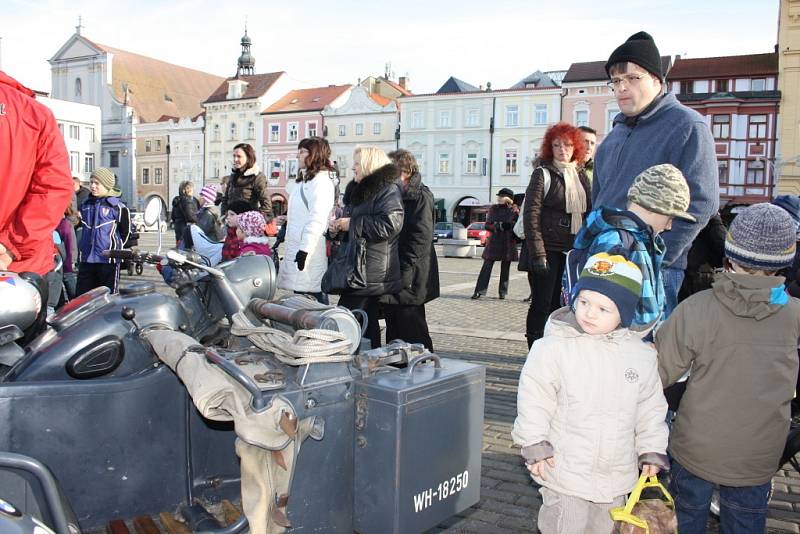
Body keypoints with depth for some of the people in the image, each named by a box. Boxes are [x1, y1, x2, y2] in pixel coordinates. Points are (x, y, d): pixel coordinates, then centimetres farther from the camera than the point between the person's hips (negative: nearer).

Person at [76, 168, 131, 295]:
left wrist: (115, 249, 2)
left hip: (107, 260, -5)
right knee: (81, 295, 7)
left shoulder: (118, 207, -5)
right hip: (86, 259, 5)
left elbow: (125, 232, 1)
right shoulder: (86, 204, 13)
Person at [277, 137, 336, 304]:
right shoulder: (304, 179, 21)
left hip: (310, 251, -10)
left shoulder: (321, 180, -11)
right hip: (296, 247, 10)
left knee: (313, 295, -8)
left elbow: (317, 218, -20)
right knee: (300, 292, 11)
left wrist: (306, 248, -25)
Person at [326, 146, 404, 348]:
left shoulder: (388, 190, -8)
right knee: (367, 323, 12)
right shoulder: (360, 190, 22)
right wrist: (339, 226, 12)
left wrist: (352, 224, -15)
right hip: (356, 270, 10)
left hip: (370, 273, -10)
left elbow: (389, 224, -22)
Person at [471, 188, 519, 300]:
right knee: (486, 267, -4)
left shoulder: (514, 211, 1)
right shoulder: (493, 208, 7)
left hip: (508, 244, -1)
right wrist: (498, 226, -15)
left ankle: (502, 292, 16)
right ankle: (479, 291, -4)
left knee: (505, 268, 6)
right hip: (494, 242, 1)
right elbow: (487, 225, 3)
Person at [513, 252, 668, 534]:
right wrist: (535, 443, -12)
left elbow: (651, 407, 8)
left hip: (617, 475, 4)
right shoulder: (553, 347, -15)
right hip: (565, 472, -4)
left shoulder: (641, 354, -2)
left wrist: (652, 450, 9)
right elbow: (534, 399, -10)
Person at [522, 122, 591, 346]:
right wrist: (538, 254, -16)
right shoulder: (542, 174, -3)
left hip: (574, 251, 5)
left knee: (559, 305, 10)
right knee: (542, 304, -2)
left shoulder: (581, 176, 14)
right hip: (548, 250, -5)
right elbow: (531, 215, -9)